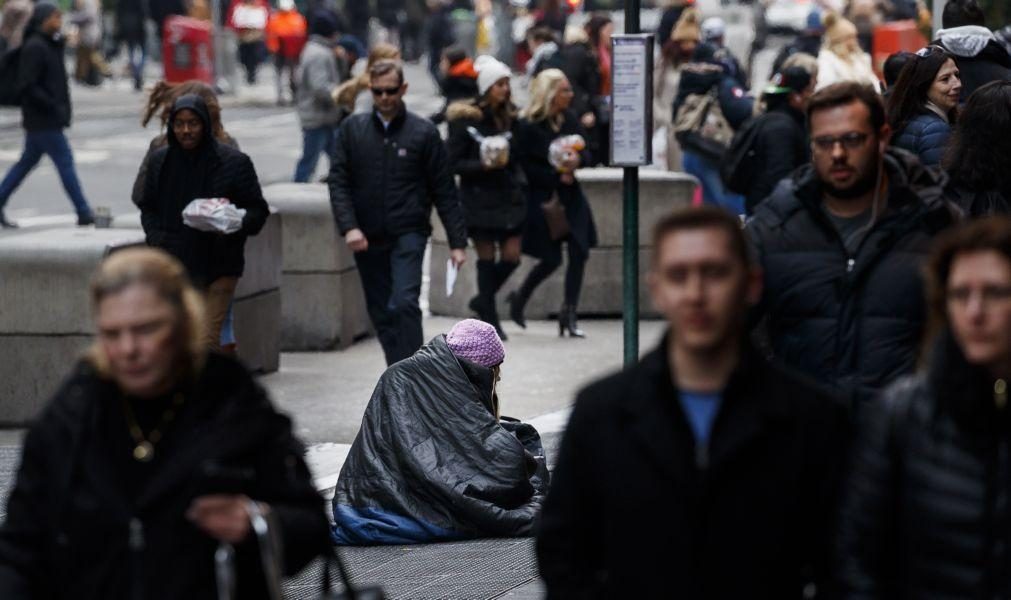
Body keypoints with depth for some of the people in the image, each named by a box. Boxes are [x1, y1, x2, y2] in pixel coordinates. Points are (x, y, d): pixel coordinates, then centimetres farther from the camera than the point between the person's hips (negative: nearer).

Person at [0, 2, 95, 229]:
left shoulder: (52, 44, 13)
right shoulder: (34, 47, -17)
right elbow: (26, 86, -21)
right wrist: (53, 106, -19)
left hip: (46, 119, 10)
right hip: (43, 121, -10)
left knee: (27, 161, 14)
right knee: (65, 161, -6)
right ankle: (83, 213, -3)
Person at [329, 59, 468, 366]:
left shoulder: (423, 132, 0)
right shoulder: (352, 129, 5)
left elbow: (444, 190, 2)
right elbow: (338, 181, 2)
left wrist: (457, 241, -1)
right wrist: (348, 226, -12)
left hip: (408, 236, -3)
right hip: (367, 238, 3)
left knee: (404, 304, -19)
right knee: (381, 314, 8)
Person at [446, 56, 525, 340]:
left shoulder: (509, 117, 7)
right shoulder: (465, 120, -8)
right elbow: (453, 162, -9)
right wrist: (483, 165, -20)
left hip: (508, 196, 5)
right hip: (479, 197, -5)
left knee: (511, 257, 1)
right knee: (487, 258, 1)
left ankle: (483, 301, 26)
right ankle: (490, 319, 12)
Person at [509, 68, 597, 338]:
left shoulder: (569, 121, 4)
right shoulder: (527, 126, -13)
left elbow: (587, 154, 7)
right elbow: (525, 167, -12)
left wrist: (577, 160, -15)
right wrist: (557, 175, -15)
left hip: (569, 196, 5)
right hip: (542, 200, -5)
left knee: (579, 252, -4)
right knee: (552, 259, -2)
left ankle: (569, 313, 6)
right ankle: (519, 299, 24)